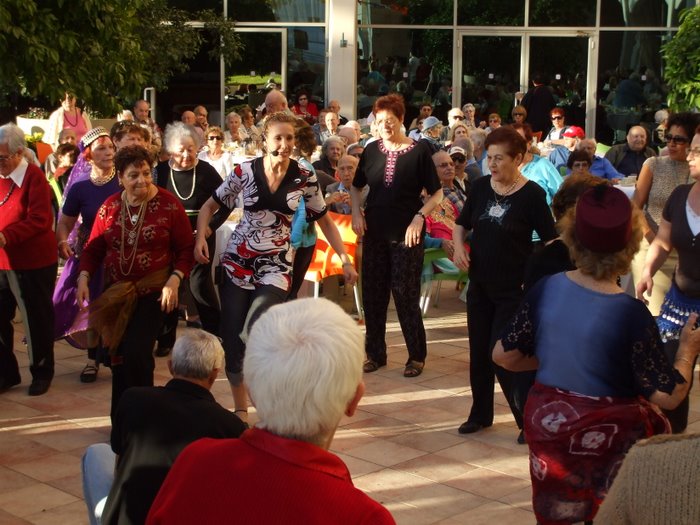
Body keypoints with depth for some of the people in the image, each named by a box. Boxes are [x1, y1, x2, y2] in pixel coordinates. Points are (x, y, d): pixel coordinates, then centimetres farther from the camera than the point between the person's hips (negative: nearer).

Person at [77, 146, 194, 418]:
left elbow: (185, 249, -6)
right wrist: (84, 277, -7)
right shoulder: (109, 206, 2)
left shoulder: (169, 204, -9)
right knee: (119, 356, 9)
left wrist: (174, 280, -18)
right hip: (115, 293, 4)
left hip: (153, 292, -4)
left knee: (137, 353, -15)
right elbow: (94, 248, 8)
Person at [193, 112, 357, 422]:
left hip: (276, 266, -1)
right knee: (233, 340, 3)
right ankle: (241, 410, 20)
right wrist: (200, 237, -12)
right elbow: (210, 206, 5)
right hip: (238, 262, 1)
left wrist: (345, 260, 2)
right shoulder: (245, 172, -5)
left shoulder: (305, 179, -4)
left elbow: (324, 221, 7)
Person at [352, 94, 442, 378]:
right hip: (374, 232, 4)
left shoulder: (419, 150, -7)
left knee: (406, 295, -1)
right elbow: (357, 186, 17)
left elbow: (436, 193, -4)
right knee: (373, 294, 8)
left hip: (406, 234, -4)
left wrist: (419, 217, -17)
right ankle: (375, 353, 21)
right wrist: (356, 213, 2)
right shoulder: (372, 150, 4)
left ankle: (417, 355, 13)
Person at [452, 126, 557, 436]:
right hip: (480, 284, 5)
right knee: (479, 353, 13)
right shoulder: (480, 187, 1)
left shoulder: (532, 195, -12)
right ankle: (481, 414, 31)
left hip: (514, 289, -5)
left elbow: (550, 241, -10)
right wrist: (458, 247, -6)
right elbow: (461, 224, 14)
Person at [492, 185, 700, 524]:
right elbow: (668, 396, -16)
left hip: (546, 421, 5)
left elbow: (504, 355, 1)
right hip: (606, 433, -4)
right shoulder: (631, 314, -21)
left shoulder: (547, 289, -8)